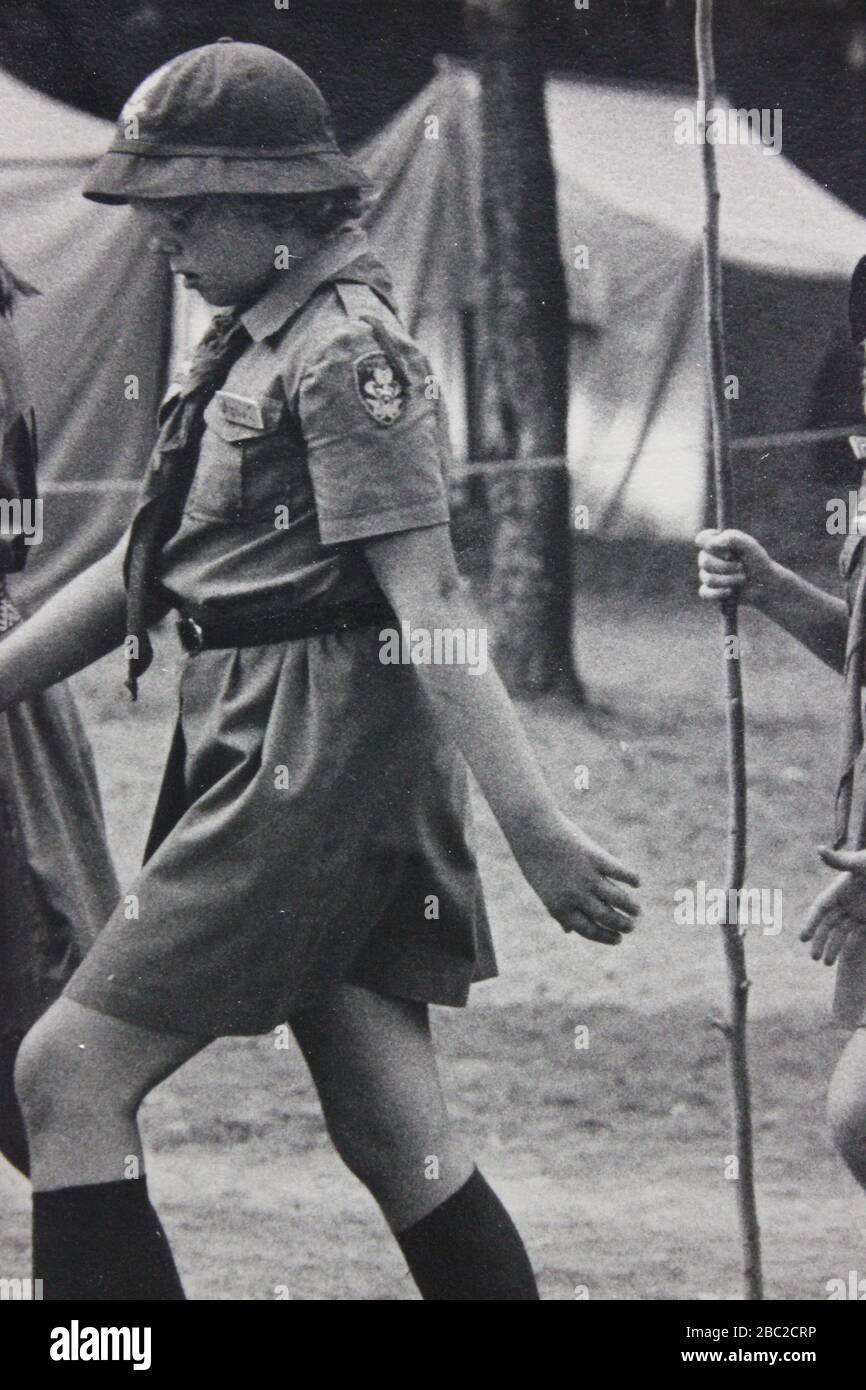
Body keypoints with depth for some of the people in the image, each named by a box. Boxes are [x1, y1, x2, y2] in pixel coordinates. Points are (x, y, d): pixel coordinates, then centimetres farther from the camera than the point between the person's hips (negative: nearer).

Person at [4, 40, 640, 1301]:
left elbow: (429, 604, -19)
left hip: (313, 759, -9)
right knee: (394, 1135, 7)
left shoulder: (345, 355, -12)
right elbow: (143, 572, 24)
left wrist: (536, 831, -23)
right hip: (272, 756, 9)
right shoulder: (253, 346, 17)